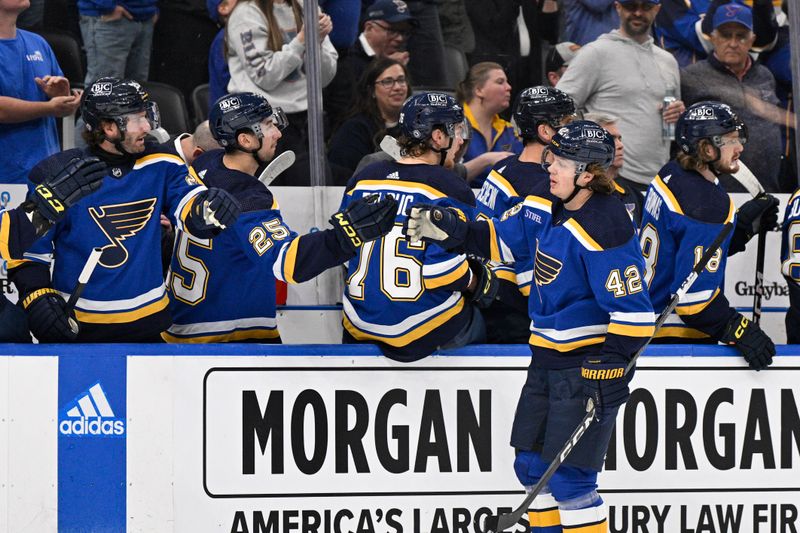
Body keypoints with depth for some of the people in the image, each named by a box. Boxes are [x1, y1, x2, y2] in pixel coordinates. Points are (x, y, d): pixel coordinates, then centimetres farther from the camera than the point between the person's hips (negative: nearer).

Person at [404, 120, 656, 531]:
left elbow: (633, 313, -24)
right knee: (532, 466, 15)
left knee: (569, 478, -9)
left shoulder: (605, 230, -24)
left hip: (589, 361, -9)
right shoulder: (547, 203, 2)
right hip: (548, 356, 9)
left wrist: (609, 373, -27)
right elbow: (501, 240, 17)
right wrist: (449, 231, 3)